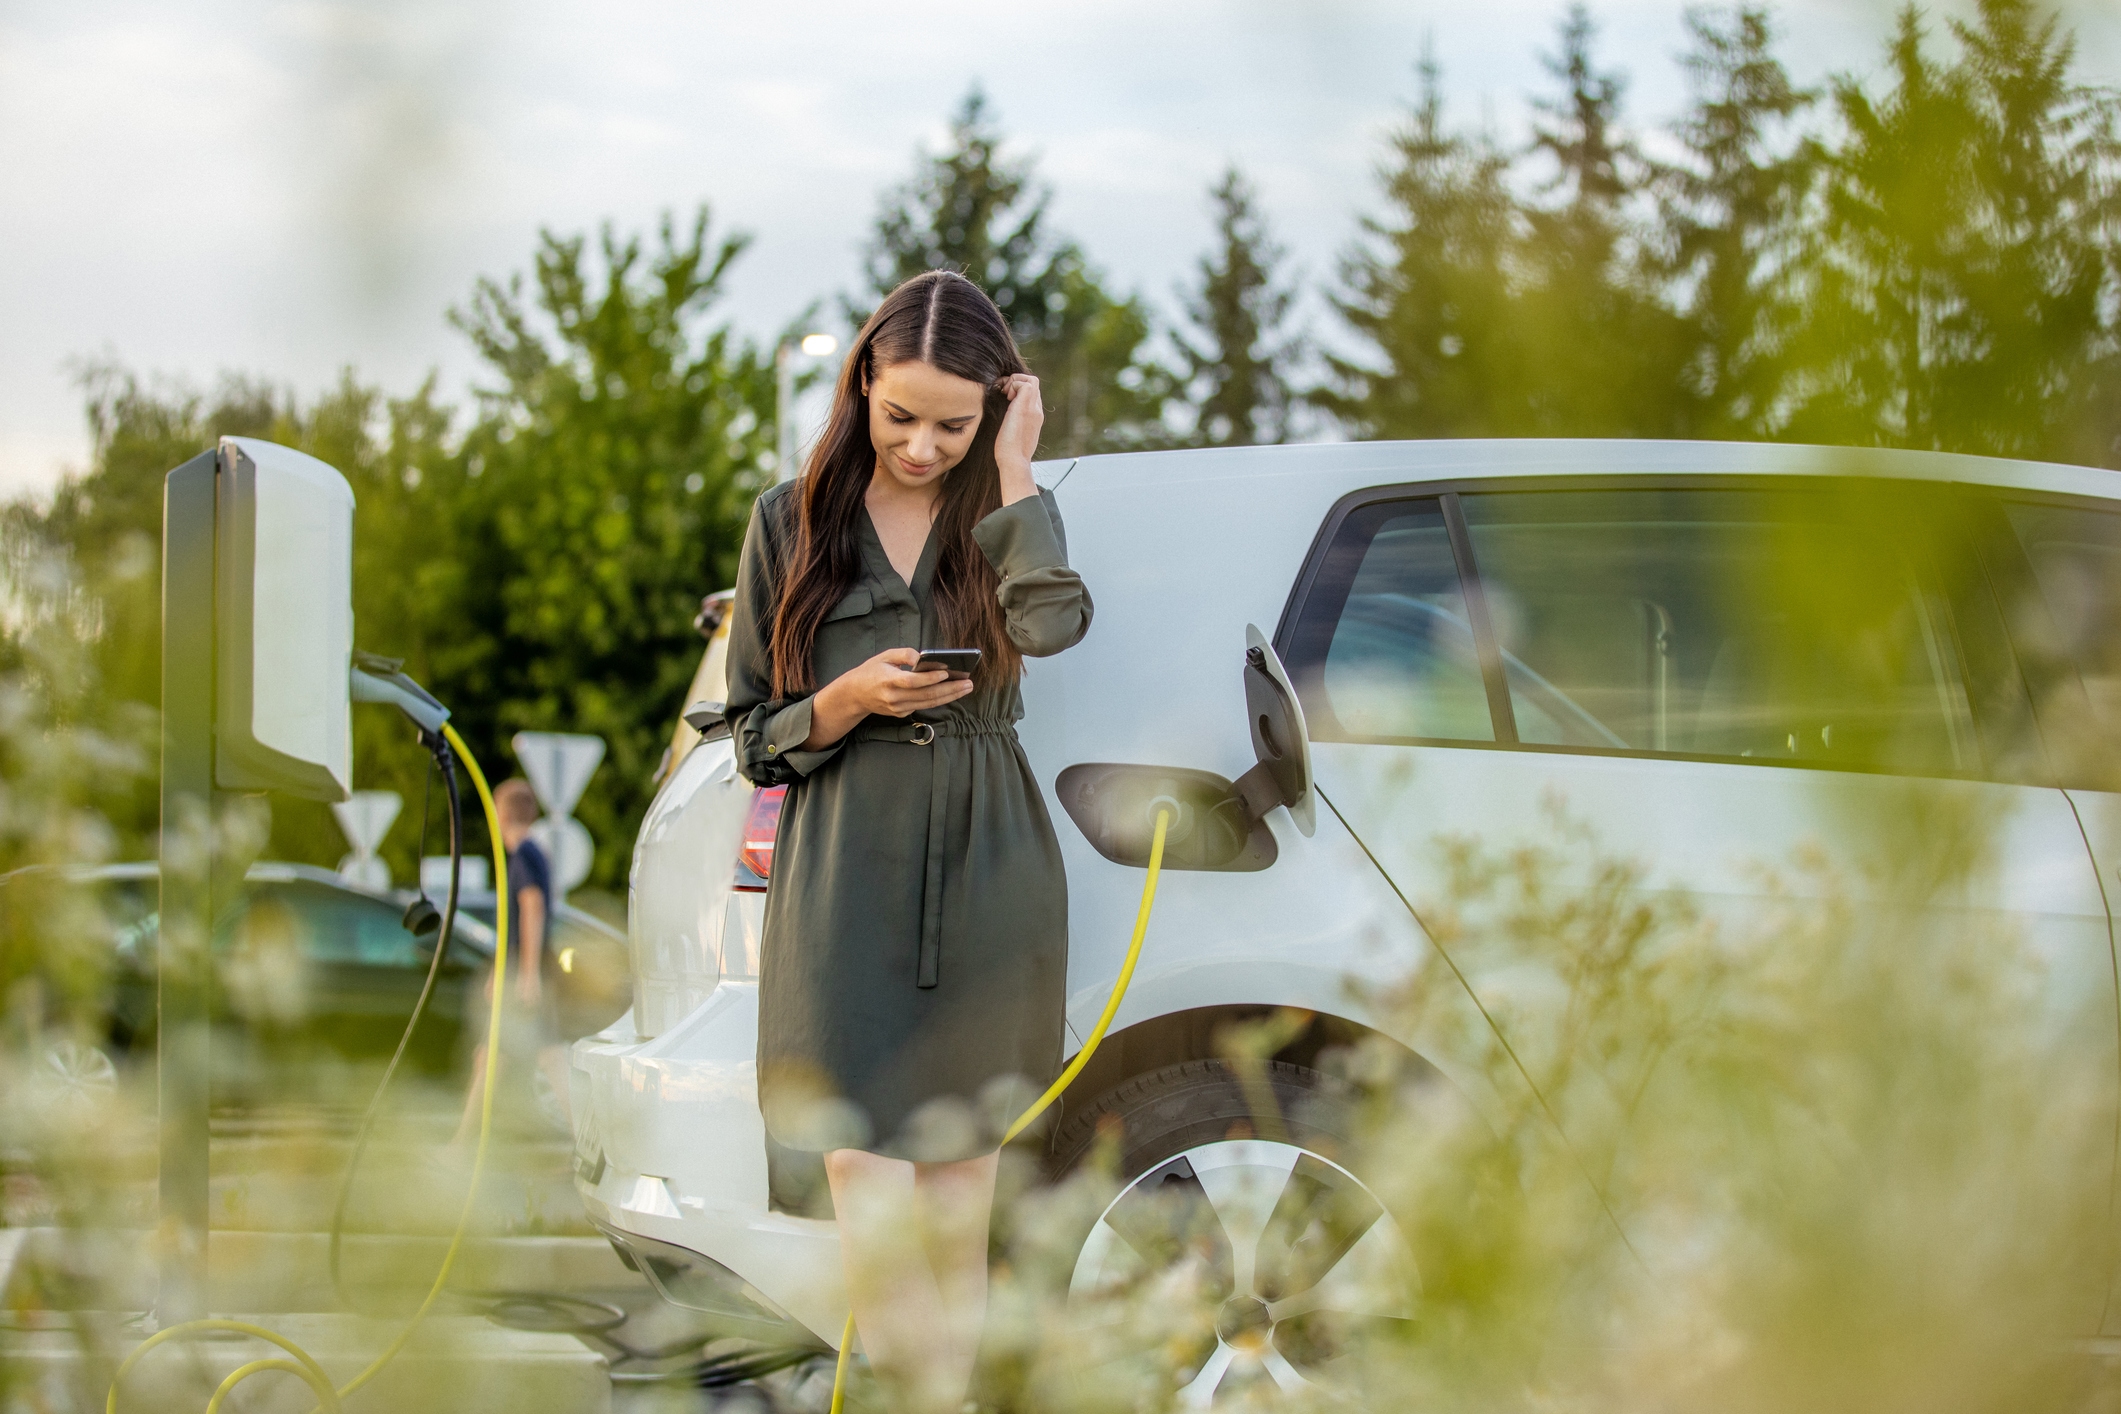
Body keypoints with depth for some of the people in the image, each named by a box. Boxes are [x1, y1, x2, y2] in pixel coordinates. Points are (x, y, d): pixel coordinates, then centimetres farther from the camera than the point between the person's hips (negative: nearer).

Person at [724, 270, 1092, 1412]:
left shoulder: (999, 516, 8)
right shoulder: (794, 521, 7)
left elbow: (1052, 620, -16)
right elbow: (752, 734, 10)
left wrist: (1012, 472, -8)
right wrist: (847, 704, -9)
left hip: (986, 878, 1)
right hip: (847, 879, -1)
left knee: (958, 1177, 5)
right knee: (865, 1173, -14)